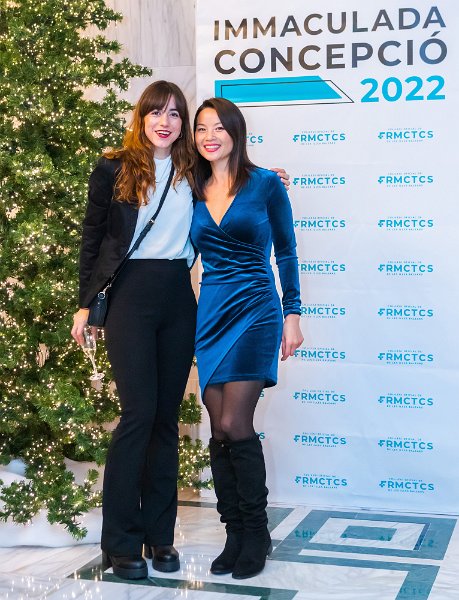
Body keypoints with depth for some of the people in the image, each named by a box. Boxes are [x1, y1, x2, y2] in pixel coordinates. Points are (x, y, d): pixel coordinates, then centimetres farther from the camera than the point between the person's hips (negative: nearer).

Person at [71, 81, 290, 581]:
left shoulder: (192, 173, 11)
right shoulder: (114, 168, 1)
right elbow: (92, 238, 4)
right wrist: (85, 303, 2)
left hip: (178, 297, 4)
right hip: (130, 294, -4)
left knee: (167, 415, 6)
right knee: (139, 412, -9)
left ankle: (159, 534, 15)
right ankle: (120, 542, 1)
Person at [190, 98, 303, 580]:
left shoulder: (265, 183, -1)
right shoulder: (193, 191, 10)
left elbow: (285, 251, 3)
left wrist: (292, 314, -1)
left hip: (254, 310, -4)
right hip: (209, 313, 5)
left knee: (234, 425, -12)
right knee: (220, 431, 4)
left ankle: (256, 532, 5)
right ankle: (235, 535, 14)